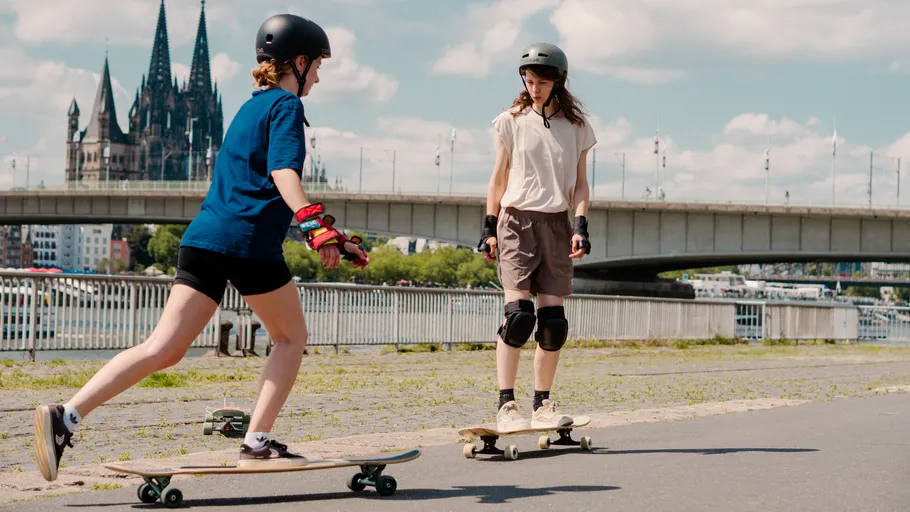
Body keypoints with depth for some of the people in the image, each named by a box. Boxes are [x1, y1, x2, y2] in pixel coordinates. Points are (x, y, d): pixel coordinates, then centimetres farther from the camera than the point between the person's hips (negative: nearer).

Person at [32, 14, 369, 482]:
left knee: (164, 349, 0)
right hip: (250, 240, -7)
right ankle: (257, 444, 7)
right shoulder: (286, 105, 0)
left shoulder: (250, 107, 28)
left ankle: (65, 417, -13)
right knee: (291, 337, 14)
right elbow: (283, 172, -18)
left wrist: (331, 238, 37)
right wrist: (317, 226, -31)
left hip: (204, 236, 7)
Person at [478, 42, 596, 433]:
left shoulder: (576, 127, 9)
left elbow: (580, 183, 10)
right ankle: (506, 405, -14)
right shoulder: (512, 121, 5)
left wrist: (580, 225, -4)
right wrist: (489, 227, 3)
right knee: (518, 313, -15)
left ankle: (542, 403, 9)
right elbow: (498, 178, 9)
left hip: (556, 224, 2)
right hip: (516, 220, -2)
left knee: (553, 319, -1)